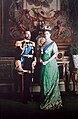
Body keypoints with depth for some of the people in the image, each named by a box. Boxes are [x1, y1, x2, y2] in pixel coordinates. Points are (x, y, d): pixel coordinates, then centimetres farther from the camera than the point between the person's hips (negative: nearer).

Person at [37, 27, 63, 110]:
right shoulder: (43, 43, 14)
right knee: (44, 81, 8)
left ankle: (52, 101, 3)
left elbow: (55, 54, -16)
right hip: (44, 65, 7)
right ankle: (45, 99, 18)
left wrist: (47, 61, -20)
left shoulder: (53, 43, -5)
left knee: (50, 81, -4)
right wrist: (40, 59, 1)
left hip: (51, 64, -6)